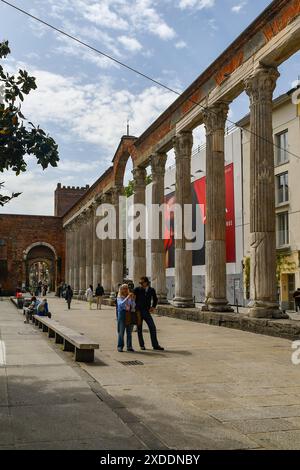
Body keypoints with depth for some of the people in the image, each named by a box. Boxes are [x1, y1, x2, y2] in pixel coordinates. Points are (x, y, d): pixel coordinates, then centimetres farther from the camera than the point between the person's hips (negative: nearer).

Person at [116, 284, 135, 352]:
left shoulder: (130, 297, 9)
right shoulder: (119, 297, 2)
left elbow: (133, 306, 2)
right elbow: (121, 304, -17)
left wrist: (132, 299, -11)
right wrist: (127, 297, -24)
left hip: (129, 316, 3)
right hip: (122, 315, -3)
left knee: (129, 332, 6)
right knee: (121, 332, 0)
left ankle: (129, 347, 13)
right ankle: (120, 347, 7)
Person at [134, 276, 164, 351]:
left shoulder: (151, 290, 2)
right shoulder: (137, 290, -3)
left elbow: (155, 299, 20)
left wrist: (153, 307, 9)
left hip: (146, 312, 1)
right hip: (138, 311, -1)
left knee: (153, 328, -5)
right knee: (139, 329, 4)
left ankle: (155, 345, 3)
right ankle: (142, 345, 17)